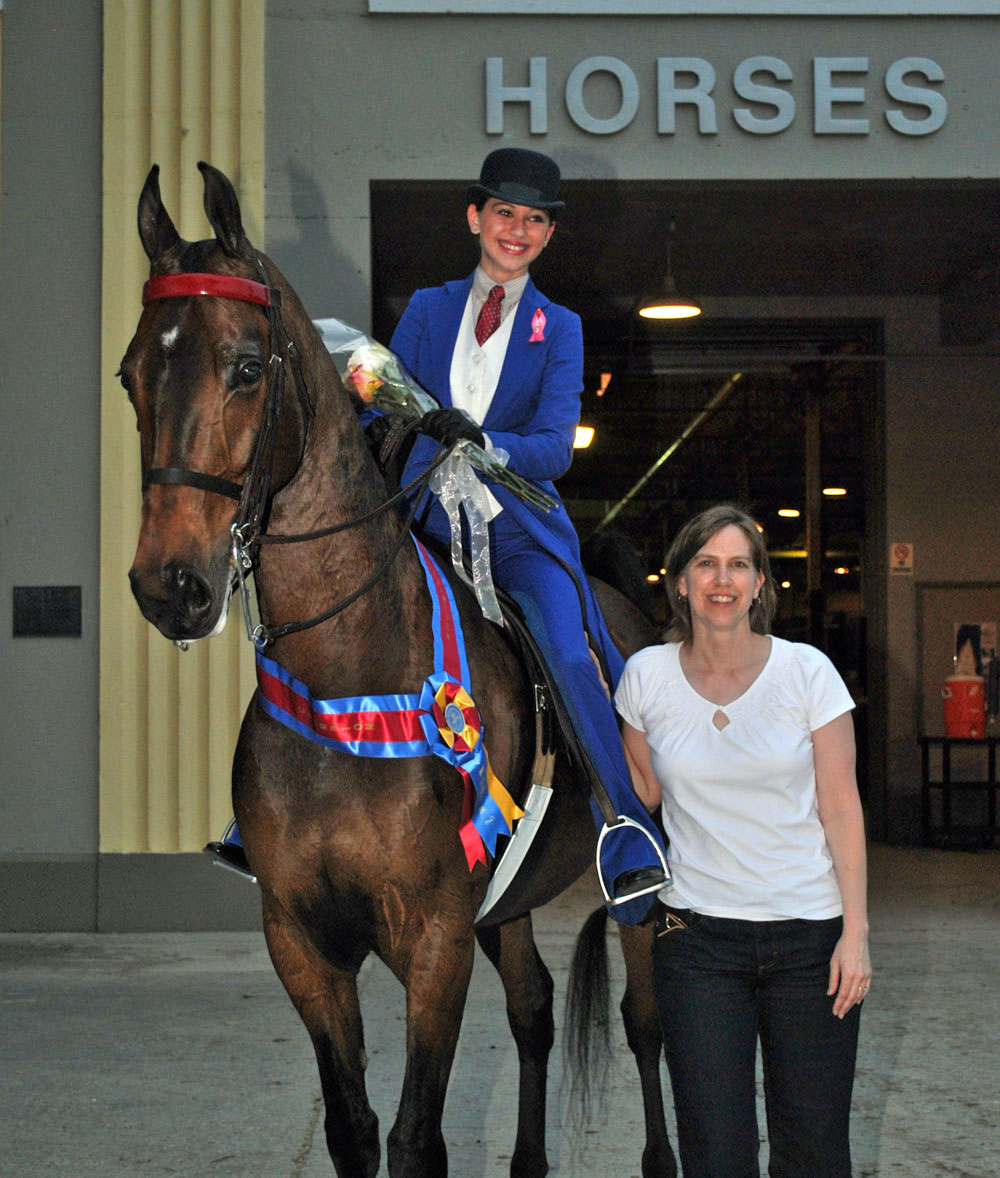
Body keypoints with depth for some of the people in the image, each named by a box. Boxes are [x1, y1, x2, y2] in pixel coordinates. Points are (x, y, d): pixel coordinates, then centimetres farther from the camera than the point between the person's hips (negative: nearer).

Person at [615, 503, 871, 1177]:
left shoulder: (807, 671, -3)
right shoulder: (647, 676, 1)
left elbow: (841, 809, -3)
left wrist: (855, 932, -8)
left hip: (811, 932, -1)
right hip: (698, 939, 1)